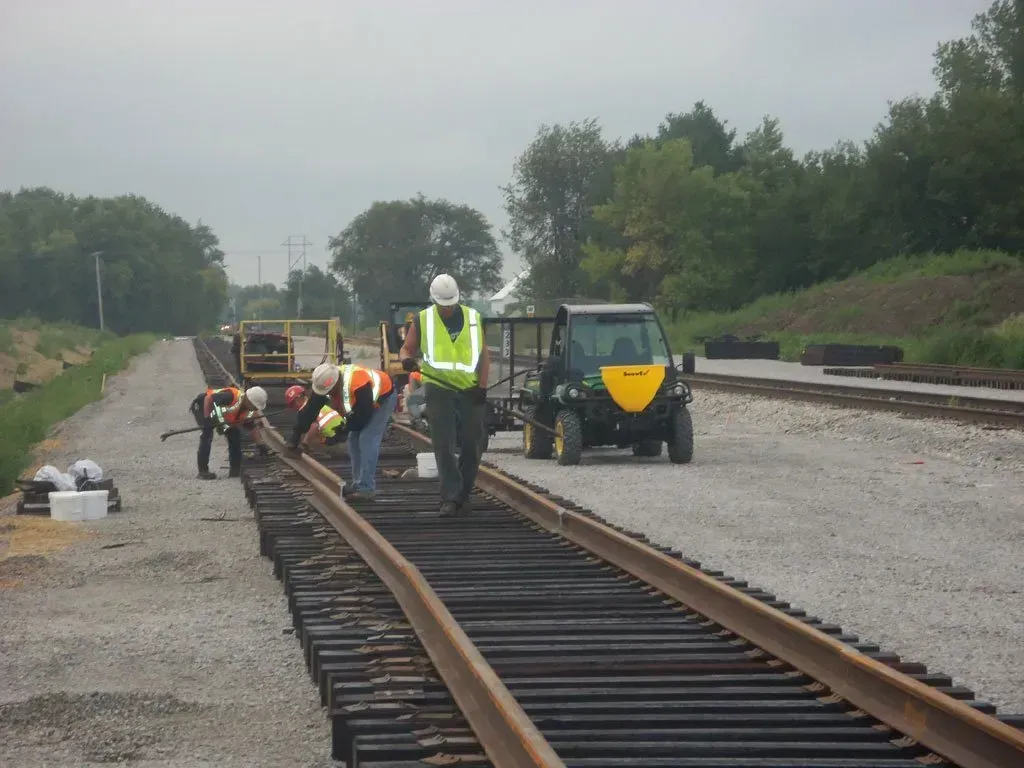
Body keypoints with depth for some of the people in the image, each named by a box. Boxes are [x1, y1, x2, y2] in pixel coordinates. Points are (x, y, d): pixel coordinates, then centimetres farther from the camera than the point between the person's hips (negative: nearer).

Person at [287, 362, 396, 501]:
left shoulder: (358, 383, -42)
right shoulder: (324, 383, -19)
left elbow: (364, 414, -31)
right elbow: (308, 412, -14)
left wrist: (344, 430, -18)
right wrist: (294, 440, -14)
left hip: (383, 397, -8)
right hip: (362, 404, 8)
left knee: (367, 440, -18)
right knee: (354, 439, 4)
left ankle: (366, 489, -19)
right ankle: (358, 484, 15)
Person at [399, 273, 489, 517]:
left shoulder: (473, 318, 6)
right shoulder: (423, 320, 2)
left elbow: (484, 354, 8)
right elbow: (407, 348, 6)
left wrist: (482, 386, -2)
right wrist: (407, 359, -19)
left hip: (470, 391, 2)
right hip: (438, 389, -2)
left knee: (472, 446, 4)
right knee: (444, 447, -8)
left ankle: (463, 495, 18)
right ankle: (450, 498, -8)